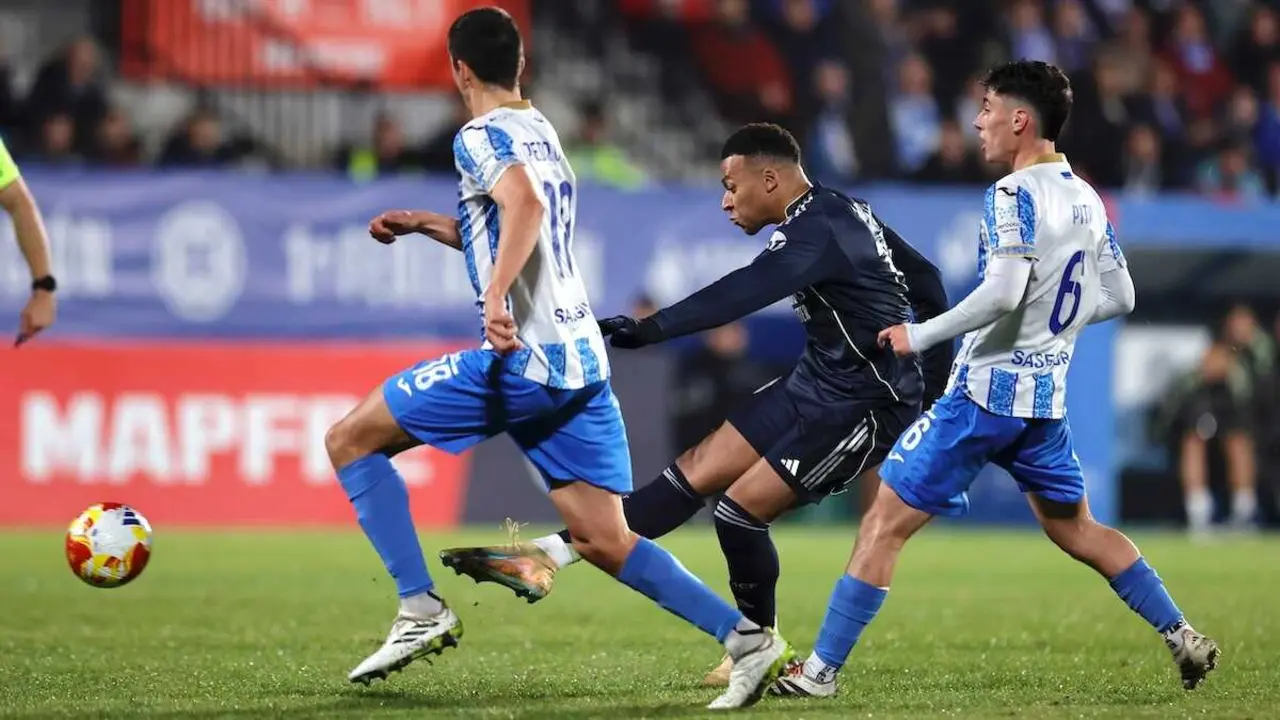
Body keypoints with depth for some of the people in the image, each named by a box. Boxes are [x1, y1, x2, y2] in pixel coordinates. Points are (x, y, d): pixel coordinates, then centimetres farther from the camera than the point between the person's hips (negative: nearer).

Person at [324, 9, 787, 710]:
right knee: (604, 541, 7)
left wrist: (496, 299, -36)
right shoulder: (544, 135, 22)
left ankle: (421, 608, -5)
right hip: (581, 359, 9)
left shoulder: (481, 135, -5)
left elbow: (525, 206, -26)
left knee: (350, 439, 3)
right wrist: (424, 223, 37)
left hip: (524, 357, -9)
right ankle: (745, 637, -5)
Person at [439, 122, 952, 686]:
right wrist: (935, 382, 23)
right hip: (817, 384, 10)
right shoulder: (843, 212, 8)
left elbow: (739, 294, -37)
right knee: (697, 472, 2)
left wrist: (648, 331, -45)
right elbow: (925, 281, 17)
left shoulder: (817, 231, -23)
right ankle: (550, 556, -2)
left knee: (739, 509, -11)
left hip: (866, 407, -10)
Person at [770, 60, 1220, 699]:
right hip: (1046, 398, 8)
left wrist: (919, 334, -18)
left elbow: (1002, 293, -27)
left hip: (987, 390, -8)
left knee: (885, 522, -4)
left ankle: (820, 670, -5)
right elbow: (1118, 297, 15)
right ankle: (1183, 638, 21)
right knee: (1075, 528, 24)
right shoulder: (1086, 199, 9)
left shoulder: (1015, 195, -16)